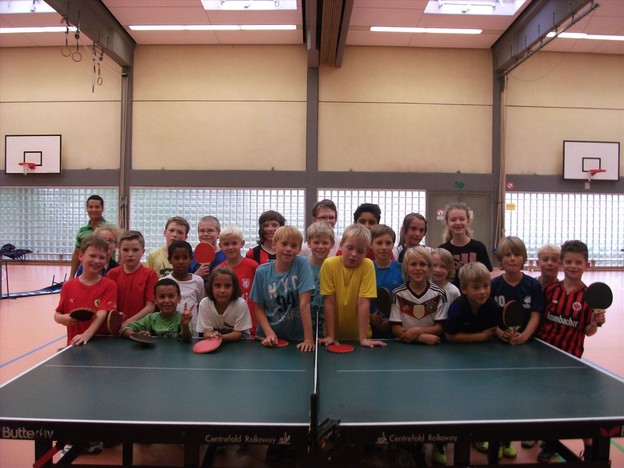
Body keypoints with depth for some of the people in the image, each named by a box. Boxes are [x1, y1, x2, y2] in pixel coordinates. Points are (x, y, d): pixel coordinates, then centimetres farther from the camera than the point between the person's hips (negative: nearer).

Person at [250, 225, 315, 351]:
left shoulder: (302, 264, -7)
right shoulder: (262, 271, -2)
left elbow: (304, 303, -11)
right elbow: (259, 308, 3)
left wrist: (309, 338, -15)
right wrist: (269, 333, -11)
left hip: (296, 336, -1)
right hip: (268, 335, 1)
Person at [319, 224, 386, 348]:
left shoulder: (367, 266, -11)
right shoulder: (329, 264, -11)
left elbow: (363, 302, -13)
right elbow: (329, 301, -10)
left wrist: (363, 338, -15)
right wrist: (330, 336, -11)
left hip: (357, 334, 0)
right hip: (335, 334, 0)